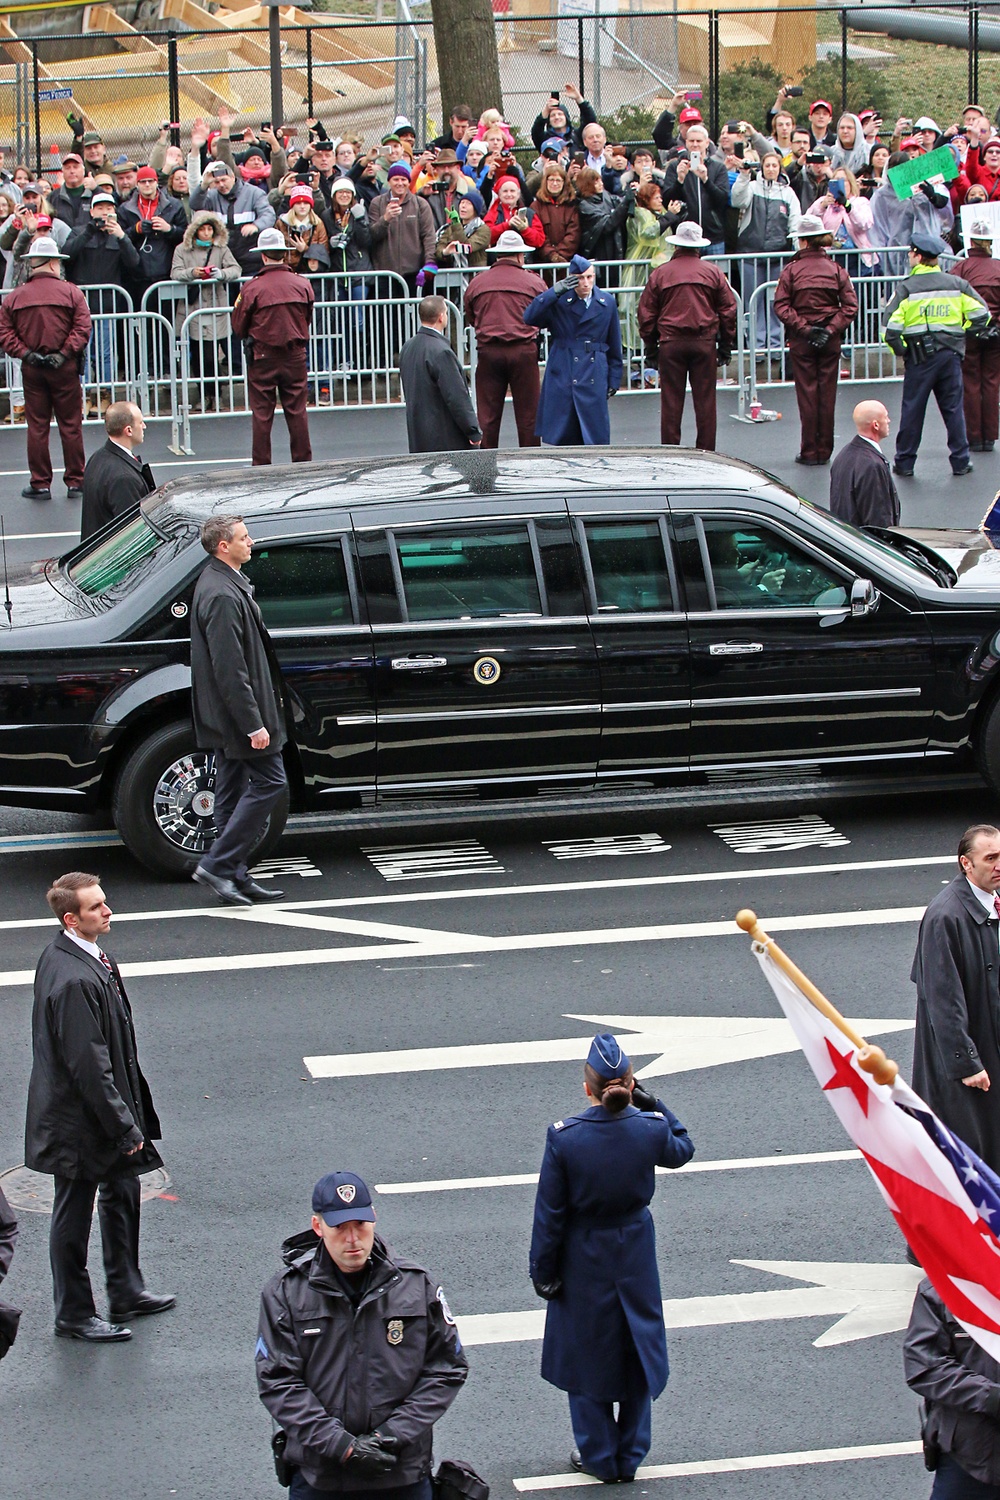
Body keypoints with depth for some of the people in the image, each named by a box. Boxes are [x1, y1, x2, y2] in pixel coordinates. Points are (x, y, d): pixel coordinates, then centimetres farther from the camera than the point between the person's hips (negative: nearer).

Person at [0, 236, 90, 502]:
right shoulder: (71, 293, -6)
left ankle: (40, 484, 9)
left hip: (31, 370, 2)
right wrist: (64, 353, -12)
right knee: (71, 425, 6)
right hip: (64, 369, -1)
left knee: (37, 427, 7)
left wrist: (25, 354, -7)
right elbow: (82, 328, -14)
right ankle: (75, 483, 9)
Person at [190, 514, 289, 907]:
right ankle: (218, 865, -4)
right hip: (238, 711, -11)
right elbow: (230, 669, -25)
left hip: (225, 714, 11)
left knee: (234, 792, 14)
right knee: (269, 781, -5)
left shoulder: (220, 582, 11)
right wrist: (253, 724, -23)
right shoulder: (223, 596, -24)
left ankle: (234, 876, 19)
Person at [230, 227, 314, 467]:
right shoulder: (302, 284, -4)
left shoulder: (251, 288, -12)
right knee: (297, 410, 9)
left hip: (263, 357, -2)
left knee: (262, 413, 5)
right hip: (295, 356, 2)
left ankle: (261, 464, 7)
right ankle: (302, 462, 12)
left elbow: (239, 328, -3)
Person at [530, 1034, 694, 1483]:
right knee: (638, 1350, 17)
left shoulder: (564, 1137, -20)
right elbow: (681, 1150, 11)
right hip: (635, 1256, 2)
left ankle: (599, 1457, 24)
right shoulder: (651, 1128, -15)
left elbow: (550, 1213, -12)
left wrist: (543, 1270, -1)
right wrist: (650, 1104, 4)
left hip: (584, 1260, -2)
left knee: (586, 1354, 15)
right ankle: (630, 1455, 25)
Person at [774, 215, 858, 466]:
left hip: (801, 341, -2)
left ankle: (809, 452, 5)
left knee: (807, 393, 3)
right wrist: (831, 330, -8)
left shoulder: (791, 270, -6)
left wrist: (803, 328, -11)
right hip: (830, 341, 2)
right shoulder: (836, 269, 0)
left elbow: (781, 306, -13)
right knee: (827, 394, 8)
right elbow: (850, 306, -6)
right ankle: (824, 451, 12)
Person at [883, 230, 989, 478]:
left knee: (912, 410, 5)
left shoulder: (907, 287, -8)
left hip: (920, 356, -3)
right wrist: (962, 336, 12)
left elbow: (891, 327, -14)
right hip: (951, 355, 3)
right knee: (953, 408, 9)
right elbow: (981, 314, 2)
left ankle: (904, 463, 10)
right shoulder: (956, 284, 3)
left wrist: (899, 350, 0)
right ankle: (961, 462, 10)